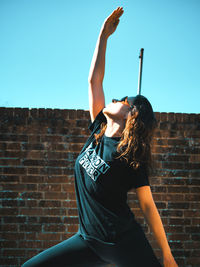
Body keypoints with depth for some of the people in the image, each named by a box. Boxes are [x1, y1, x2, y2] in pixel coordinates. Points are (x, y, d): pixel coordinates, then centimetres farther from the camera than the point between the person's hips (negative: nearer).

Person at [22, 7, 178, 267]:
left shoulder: (131, 156, -13)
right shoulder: (98, 133, 4)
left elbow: (148, 205, -8)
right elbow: (94, 80, 5)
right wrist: (104, 35, 8)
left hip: (122, 242, -6)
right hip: (89, 239, 6)